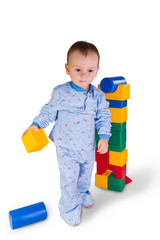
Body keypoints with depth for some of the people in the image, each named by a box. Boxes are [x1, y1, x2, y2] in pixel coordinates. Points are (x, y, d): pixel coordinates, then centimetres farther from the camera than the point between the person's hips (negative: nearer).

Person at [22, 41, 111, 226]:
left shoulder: (98, 96, -9)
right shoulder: (60, 93, -16)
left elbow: (103, 117, 1)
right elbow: (49, 111, -1)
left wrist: (104, 136, -8)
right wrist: (36, 124, -8)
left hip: (89, 147, 4)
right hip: (67, 148, -3)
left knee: (86, 174, 24)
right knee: (69, 179, 6)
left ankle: (83, 194, 55)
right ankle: (70, 208, 31)